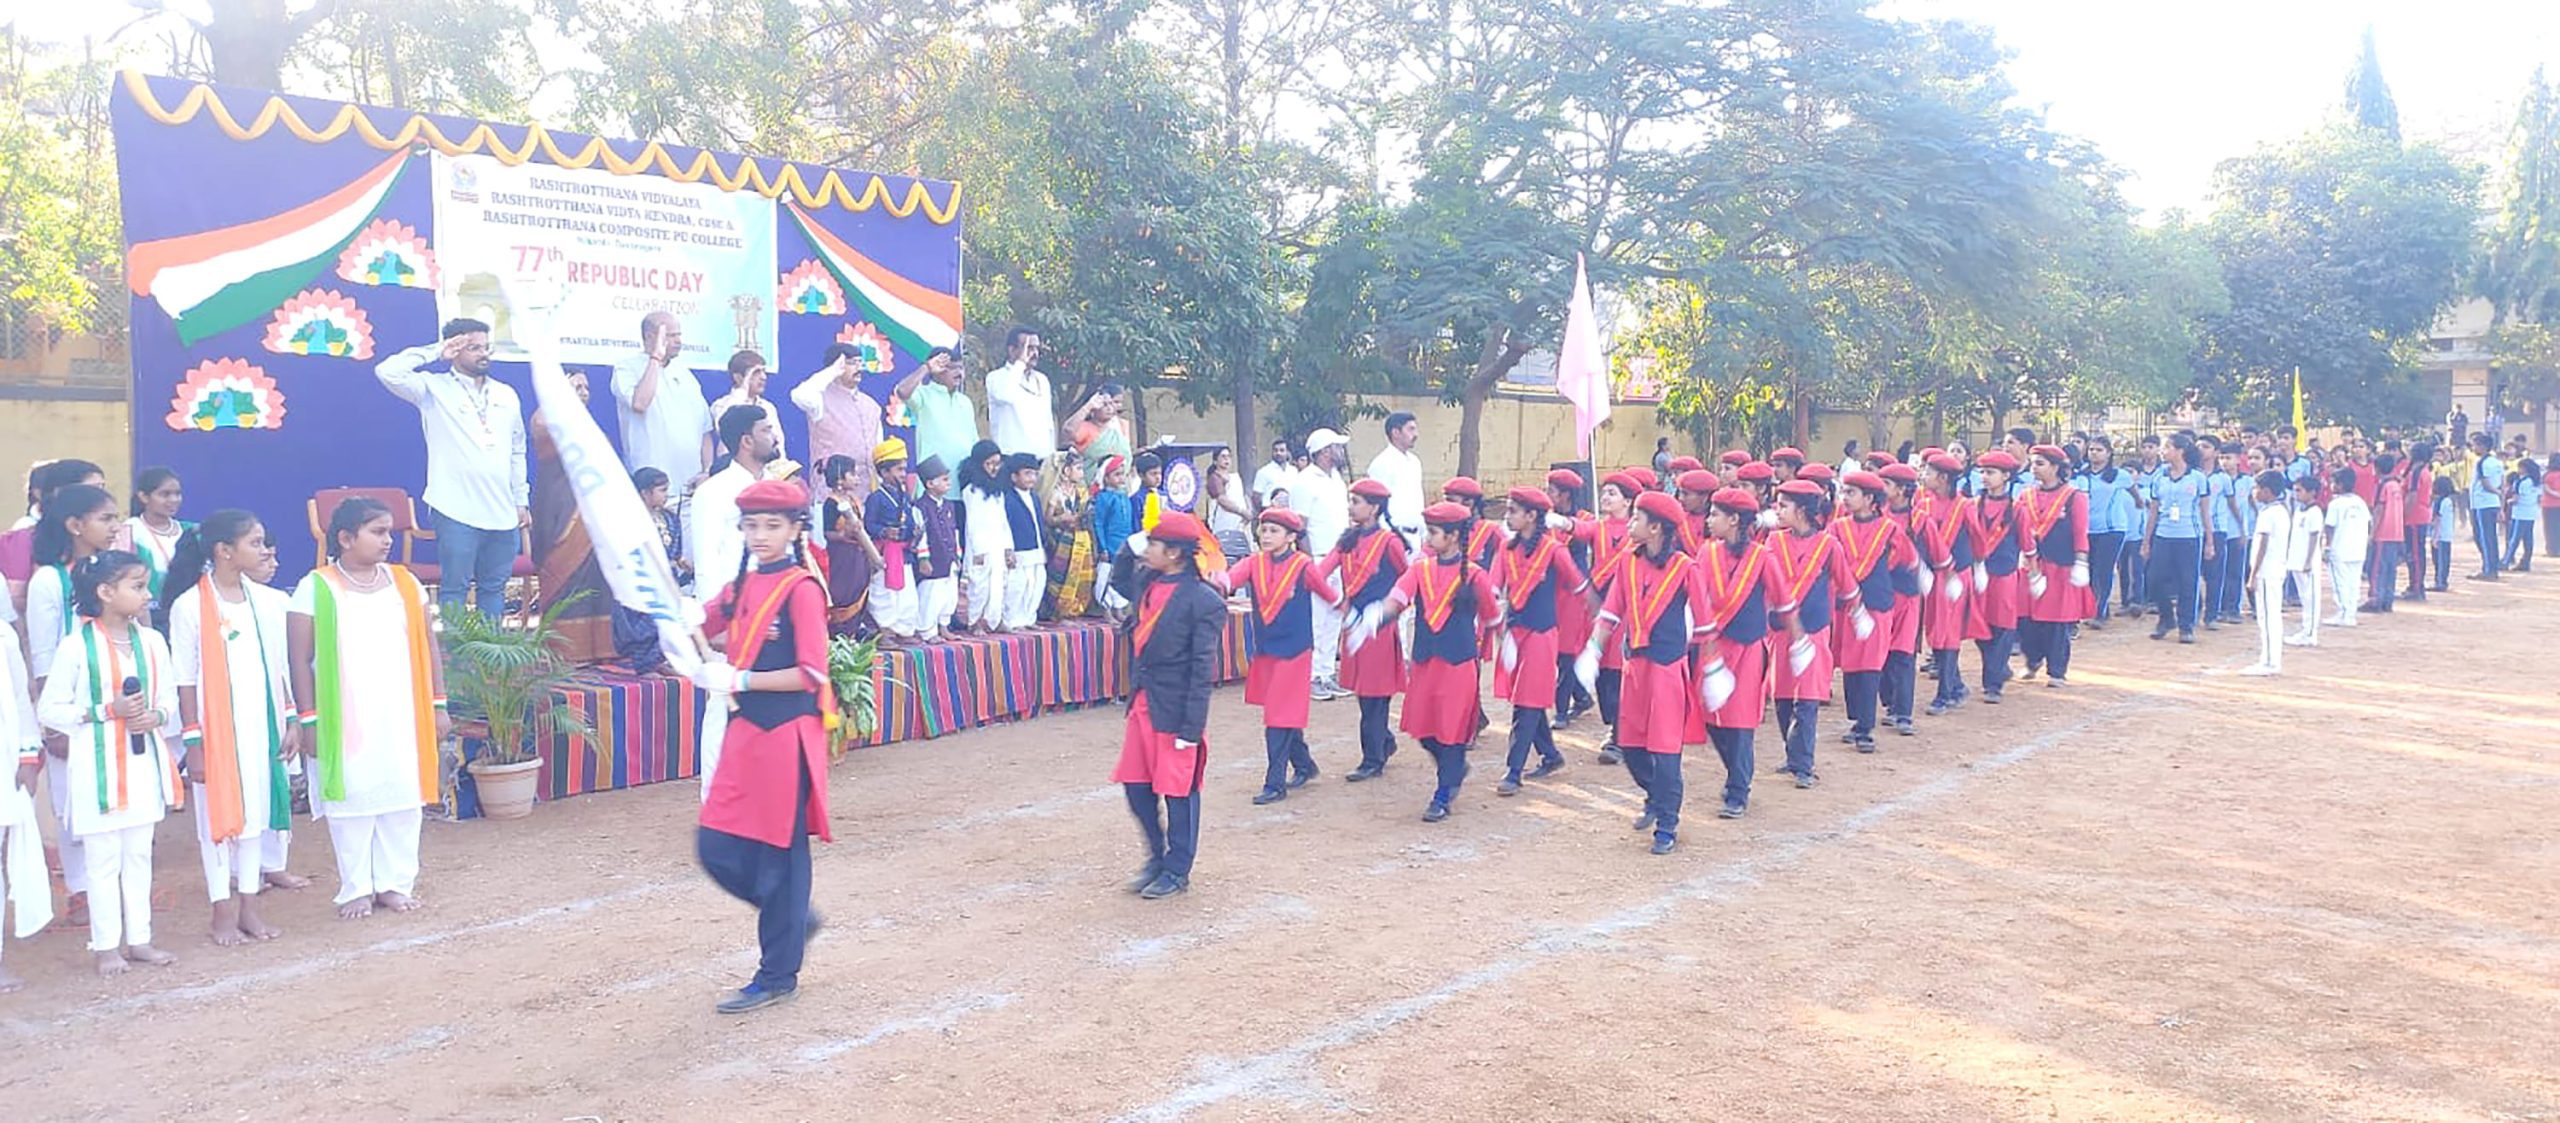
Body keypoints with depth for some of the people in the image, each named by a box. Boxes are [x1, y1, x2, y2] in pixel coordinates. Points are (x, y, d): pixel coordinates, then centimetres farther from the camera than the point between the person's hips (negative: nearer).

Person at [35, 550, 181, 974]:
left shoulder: (152, 641, 3)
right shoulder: (75, 646, -11)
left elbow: (169, 698, 10)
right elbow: (49, 710, -9)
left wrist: (157, 716, -12)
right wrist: (107, 711, -19)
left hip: (144, 764, 5)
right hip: (98, 768, -5)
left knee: (139, 855, 13)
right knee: (103, 859, 3)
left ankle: (138, 939, 22)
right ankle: (106, 945, 14)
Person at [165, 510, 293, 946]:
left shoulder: (268, 601, 4)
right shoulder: (189, 607, -9)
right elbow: (185, 681, -7)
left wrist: (290, 719, 8)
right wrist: (192, 739, -8)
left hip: (262, 726, 4)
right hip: (217, 729, -4)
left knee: (256, 812, 11)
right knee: (218, 813, 4)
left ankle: (248, 903, 22)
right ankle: (223, 909, 16)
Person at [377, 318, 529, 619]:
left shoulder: (506, 395, 15)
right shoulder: (434, 389, 1)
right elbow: (388, 372, -16)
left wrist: (522, 501, 15)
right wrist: (435, 351, -7)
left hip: (503, 513, 5)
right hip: (456, 513, -5)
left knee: (494, 588, 11)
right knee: (454, 589, -1)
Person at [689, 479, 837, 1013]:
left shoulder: (801, 588, -11)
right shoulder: (740, 585, 11)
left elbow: (811, 674, -16)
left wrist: (740, 680, -18)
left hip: (785, 736, -7)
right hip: (743, 731, 7)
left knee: (779, 853, 3)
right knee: (716, 849, 7)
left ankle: (778, 975, 17)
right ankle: (794, 919, 30)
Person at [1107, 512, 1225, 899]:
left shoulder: (1203, 602, -17)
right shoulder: (1146, 582, 4)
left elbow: (1201, 669, -17)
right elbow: (1120, 582, 30)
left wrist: (1191, 728, -18)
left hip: (1174, 712, -7)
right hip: (1142, 704, 8)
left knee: (1178, 791, 7)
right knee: (1135, 785, 14)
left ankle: (1177, 871, 23)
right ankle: (1158, 856, 34)